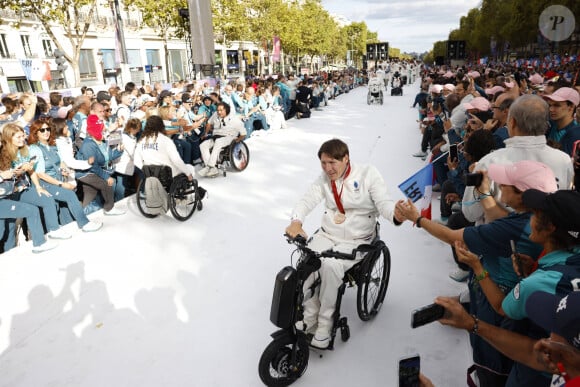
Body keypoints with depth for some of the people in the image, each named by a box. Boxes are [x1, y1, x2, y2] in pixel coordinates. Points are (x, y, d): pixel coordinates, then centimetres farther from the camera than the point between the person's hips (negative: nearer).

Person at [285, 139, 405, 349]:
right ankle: (310, 316, -4)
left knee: (331, 265, -31)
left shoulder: (368, 174, -6)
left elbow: (383, 203, -15)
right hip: (327, 234, 4)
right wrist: (296, 221, -27)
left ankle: (325, 323, -12)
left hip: (357, 239, -4)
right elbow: (307, 200, -6)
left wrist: (396, 215, -40)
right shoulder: (324, 179, 6)